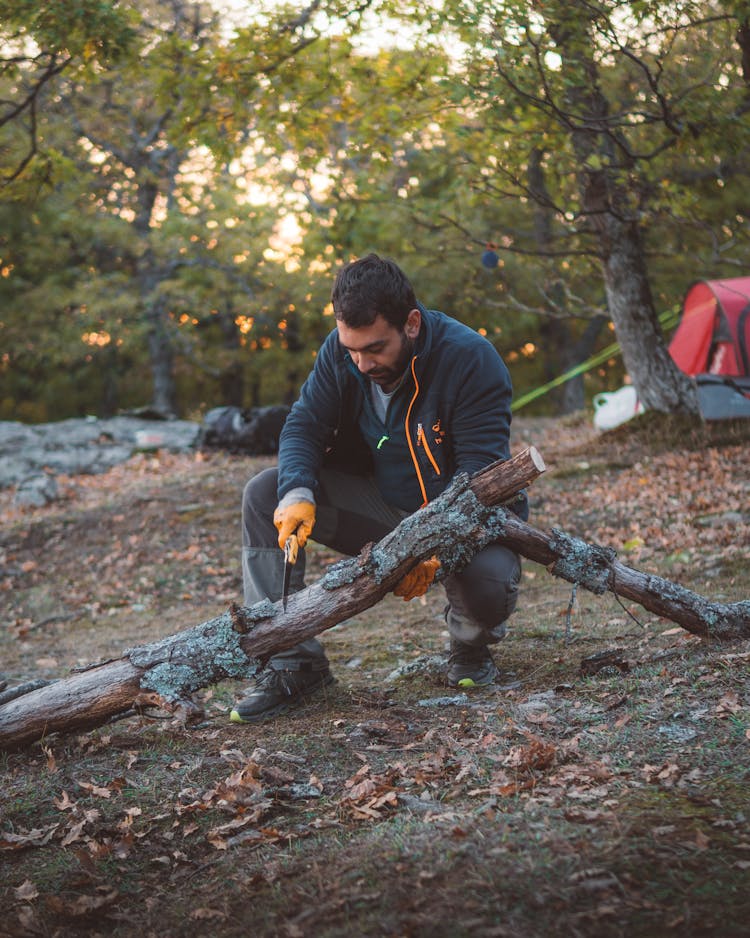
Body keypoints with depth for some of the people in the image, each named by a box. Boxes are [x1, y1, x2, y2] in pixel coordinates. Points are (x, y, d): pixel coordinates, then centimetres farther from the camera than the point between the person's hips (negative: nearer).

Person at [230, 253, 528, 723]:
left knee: (488, 583, -38)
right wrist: (297, 494, -30)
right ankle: (294, 662, -13)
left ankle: (471, 646, 4)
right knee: (265, 493, -14)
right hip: (382, 504, 5)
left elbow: (481, 474, -28)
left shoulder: (471, 359, -24)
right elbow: (304, 426, -9)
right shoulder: (341, 353, -9)